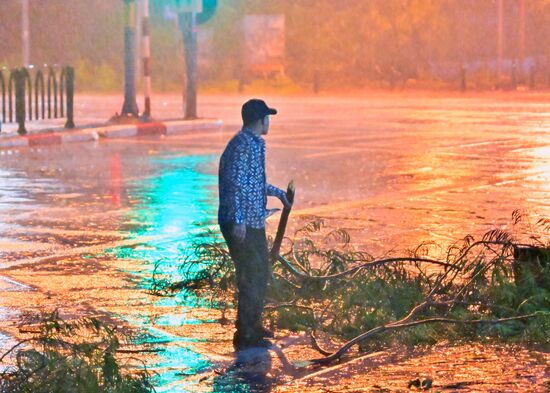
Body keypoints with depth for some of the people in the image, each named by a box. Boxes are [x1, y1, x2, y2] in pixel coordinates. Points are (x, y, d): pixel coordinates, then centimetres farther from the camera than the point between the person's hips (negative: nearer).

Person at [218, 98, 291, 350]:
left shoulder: (253, 143, 15)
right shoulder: (244, 145, -17)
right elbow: (235, 182, -25)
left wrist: (278, 193, 40)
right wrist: (238, 221, -29)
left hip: (253, 222, 11)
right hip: (242, 224, -11)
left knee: (260, 273, 20)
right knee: (251, 277, -6)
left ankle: (253, 325, 33)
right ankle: (245, 336, 0)